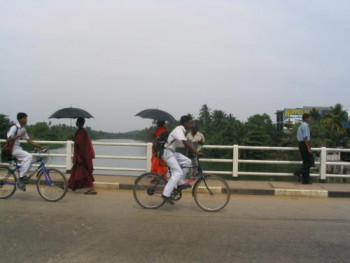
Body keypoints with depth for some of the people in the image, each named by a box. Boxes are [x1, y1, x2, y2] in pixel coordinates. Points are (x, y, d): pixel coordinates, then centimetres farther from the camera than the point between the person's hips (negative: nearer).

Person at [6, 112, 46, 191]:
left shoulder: (23, 129, 12)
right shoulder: (14, 127, -13)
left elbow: (29, 141, 10)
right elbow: (9, 139, -24)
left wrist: (40, 146, 2)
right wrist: (20, 135, -27)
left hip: (18, 148, 9)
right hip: (12, 149, -9)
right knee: (28, 156, -24)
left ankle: (22, 180, 6)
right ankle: (21, 178, -19)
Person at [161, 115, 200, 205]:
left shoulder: (181, 130, 12)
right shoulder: (179, 130, -19)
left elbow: (185, 144, 20)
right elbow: (186, 143, -31)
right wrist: (196, 152, -33)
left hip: (172, 152, 10)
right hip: (167, 152, -10)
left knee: (187, 162, 2)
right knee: (178, 172, -16)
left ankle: (180, 183, 8)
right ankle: (166, 194, -15)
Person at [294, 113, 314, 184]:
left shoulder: (300, 126, 19)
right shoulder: (305, 125, -12)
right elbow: (305, 137, -19)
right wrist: (309, 148, -21)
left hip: (301, 144, 10)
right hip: (305, 144, -10)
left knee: (305, 162, 11)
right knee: (311, 162, -6)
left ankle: (306, 180, 12)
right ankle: (298, 172, -11)